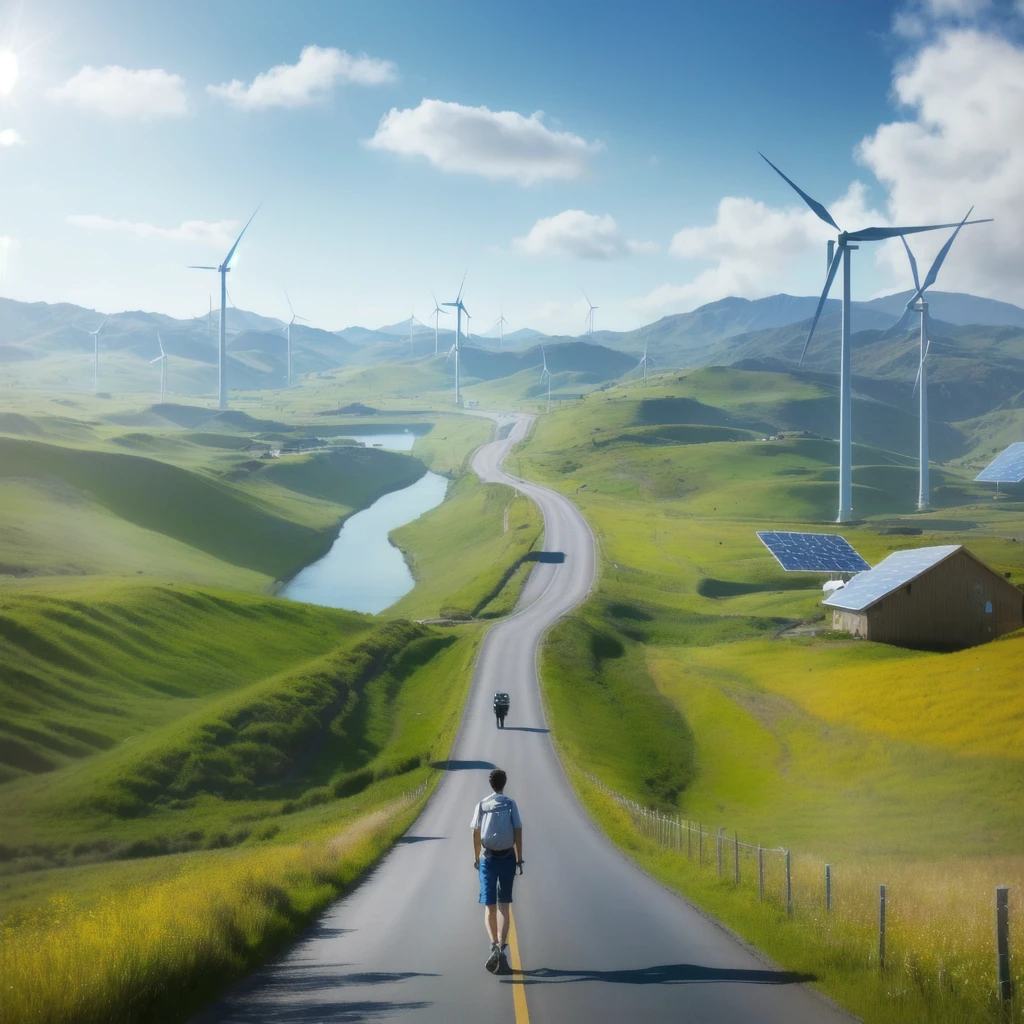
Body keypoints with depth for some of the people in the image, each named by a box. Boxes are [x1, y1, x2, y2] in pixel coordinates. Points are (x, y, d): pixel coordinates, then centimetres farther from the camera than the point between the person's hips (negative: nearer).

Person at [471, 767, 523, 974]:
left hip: (488, 858, 1)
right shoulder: (510, 804, -2)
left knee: (490, 906, 7)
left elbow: (476, 834, 0)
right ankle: (502, 947, -11)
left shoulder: (482, 805, 1)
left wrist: (476, 857, 12)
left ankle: (494, 945, -9)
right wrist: (519, 859, 1)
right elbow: (518, 832, -5)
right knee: (504, 905, 4)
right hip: (507, 857, -1)